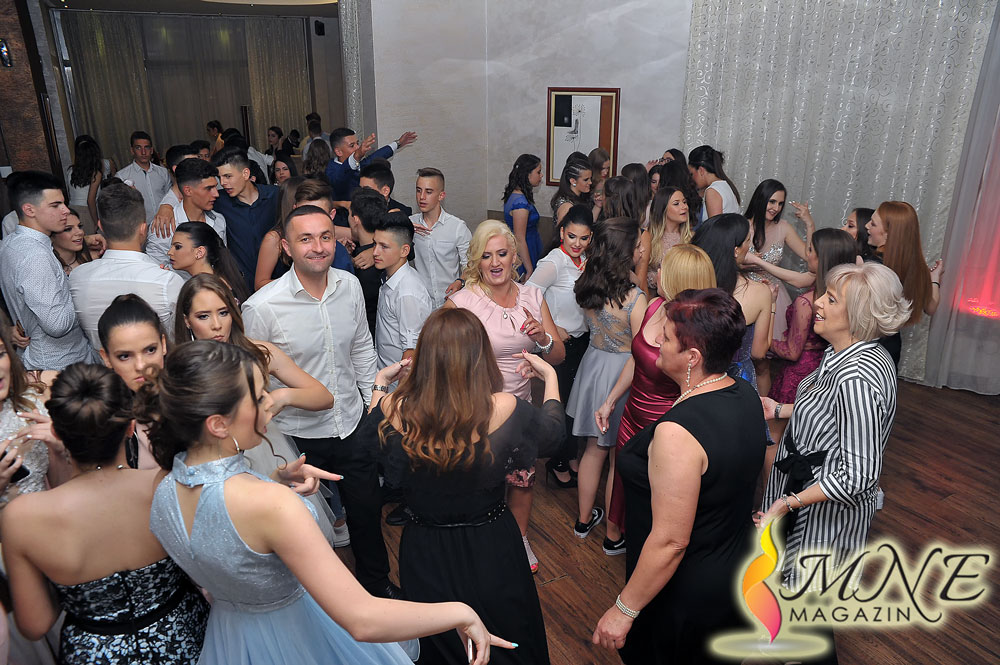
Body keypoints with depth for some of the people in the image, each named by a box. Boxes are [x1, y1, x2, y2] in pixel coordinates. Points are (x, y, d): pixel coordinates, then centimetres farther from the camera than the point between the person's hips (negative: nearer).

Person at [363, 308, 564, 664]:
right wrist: (550, 376, 13)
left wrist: (380, 384, 13)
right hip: (491, 552, -1)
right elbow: (553, 431, 0)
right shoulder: (504, 408, -24)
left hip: (425, 553, 1)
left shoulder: (394, 410, -21)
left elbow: (368, 440, 4)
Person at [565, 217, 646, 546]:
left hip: (594, 363, 6)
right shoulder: (634, 297, -26)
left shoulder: (585, 287, -6)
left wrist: (638, 265, 11)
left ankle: (584, 519, 39)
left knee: (594, 448, 22)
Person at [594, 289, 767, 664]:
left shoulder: (678, 434, -35)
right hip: (736, 572, 8)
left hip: (685, 595, -8)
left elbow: (671, 541, -30)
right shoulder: (745, 395, -8)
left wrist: (625, 609, -18)